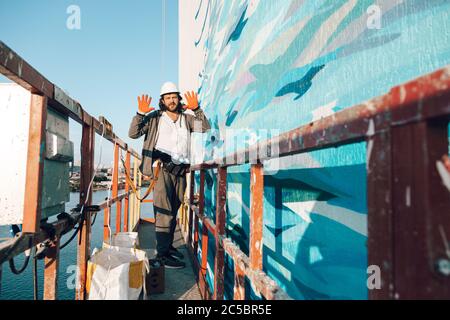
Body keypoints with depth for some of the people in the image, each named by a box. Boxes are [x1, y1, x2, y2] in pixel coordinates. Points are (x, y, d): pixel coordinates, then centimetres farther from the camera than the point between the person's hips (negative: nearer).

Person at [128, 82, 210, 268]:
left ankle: (168, 246, 24)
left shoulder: (186, 118, 14)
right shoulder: (155, 117, 6)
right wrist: (140, 113, -11)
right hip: (162, 169, -4)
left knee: (173, 211, 12)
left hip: (180, 171, 4)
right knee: (164, 212, -10)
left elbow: (205, 128, 4)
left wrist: (197, 109, -7)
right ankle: (162, 254, -6)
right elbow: (133, 134, 2)